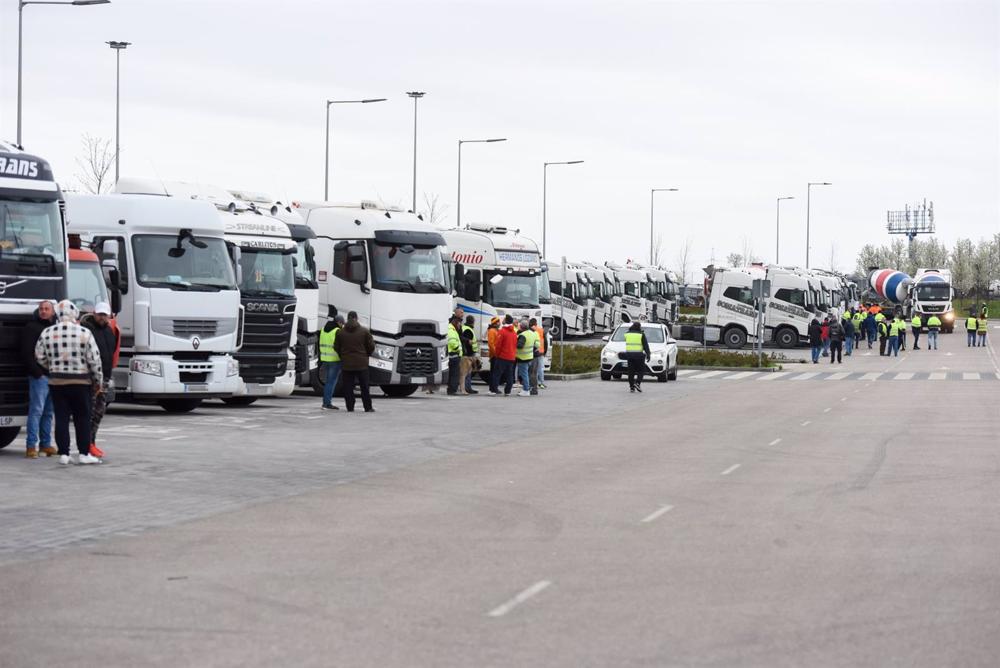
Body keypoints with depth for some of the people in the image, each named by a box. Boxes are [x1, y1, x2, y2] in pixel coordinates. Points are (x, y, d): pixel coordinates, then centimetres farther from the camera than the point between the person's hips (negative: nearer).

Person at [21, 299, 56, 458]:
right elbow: (27, 354, -9)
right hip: (39, 375, -7)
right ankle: (31, 445, -10)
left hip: (54, 376, 7)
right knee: (36, 410, -10)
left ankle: (45, 444, 16)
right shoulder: (31, 328, -2)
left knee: (49, 411, 10)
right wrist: (37, 372, -16)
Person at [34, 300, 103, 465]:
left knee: (61, 419, 6)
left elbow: (40, 357, 4)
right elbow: (94, 359, -8)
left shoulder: (47, 333, -2)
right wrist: (98, 379, 4)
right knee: (82, 419, 6)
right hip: (81, 382, -2)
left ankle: (63, 454, 3)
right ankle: (84, 454, 5)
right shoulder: (84, 333, -10)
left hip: (57, 382, 2)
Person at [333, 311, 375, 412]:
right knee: (364, 386, 5)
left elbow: (336, 347, 5)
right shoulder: (364, 331, -3)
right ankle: (368, 407, 6)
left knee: (348, 387, 4)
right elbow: (371, 346, 0)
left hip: (346, 363, 1)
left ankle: (350, 407, 1)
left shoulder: (340, 332, 0)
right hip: (361, 363, -1)